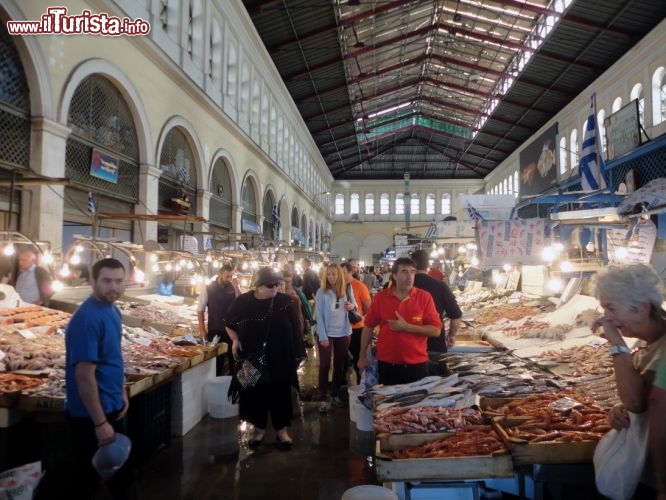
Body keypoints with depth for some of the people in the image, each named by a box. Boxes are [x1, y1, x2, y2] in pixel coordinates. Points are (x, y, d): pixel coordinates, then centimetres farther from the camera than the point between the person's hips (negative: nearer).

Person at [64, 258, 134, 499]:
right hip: (92, 414, -8)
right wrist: (100, 422, -21)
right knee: (88, 476, 10)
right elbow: (84, 376, -25)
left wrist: (122, 393, 12)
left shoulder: (113, 310, 3)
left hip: (112, 406, 8)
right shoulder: (88, 318, -25)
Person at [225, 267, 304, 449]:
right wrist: (235, 340, -5)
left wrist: (298, 354, -7)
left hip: (279, 359, -1)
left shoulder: (284, 301, -7)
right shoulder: (243, 302, -6)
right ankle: (259, 428, 29)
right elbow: (229, 324, 10)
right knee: (255, 393, 10)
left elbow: (295, 329, -3)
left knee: (279, 393, 7)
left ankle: (282, 429, 24)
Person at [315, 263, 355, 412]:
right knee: (324, 365, 3)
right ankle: (323, 398, 12)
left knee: (340, 364, 14)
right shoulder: (321, 292, -9)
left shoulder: (347, 290, -1)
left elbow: (355, 305, 11)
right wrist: (323, 336, -14)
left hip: (344, 333, 3)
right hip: (326, 333, -3)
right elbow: (319, 315, -10)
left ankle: (335, 394, 29)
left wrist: (352, 306, -14)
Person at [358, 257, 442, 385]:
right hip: (386, 364, 1)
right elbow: (368, 327, 5)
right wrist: (363, 356, 7)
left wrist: (406, 327, -19)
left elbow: (436, 330, -9)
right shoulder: (380, 297, -3)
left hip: (416, 365, -1)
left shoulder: (424, 297, -6)